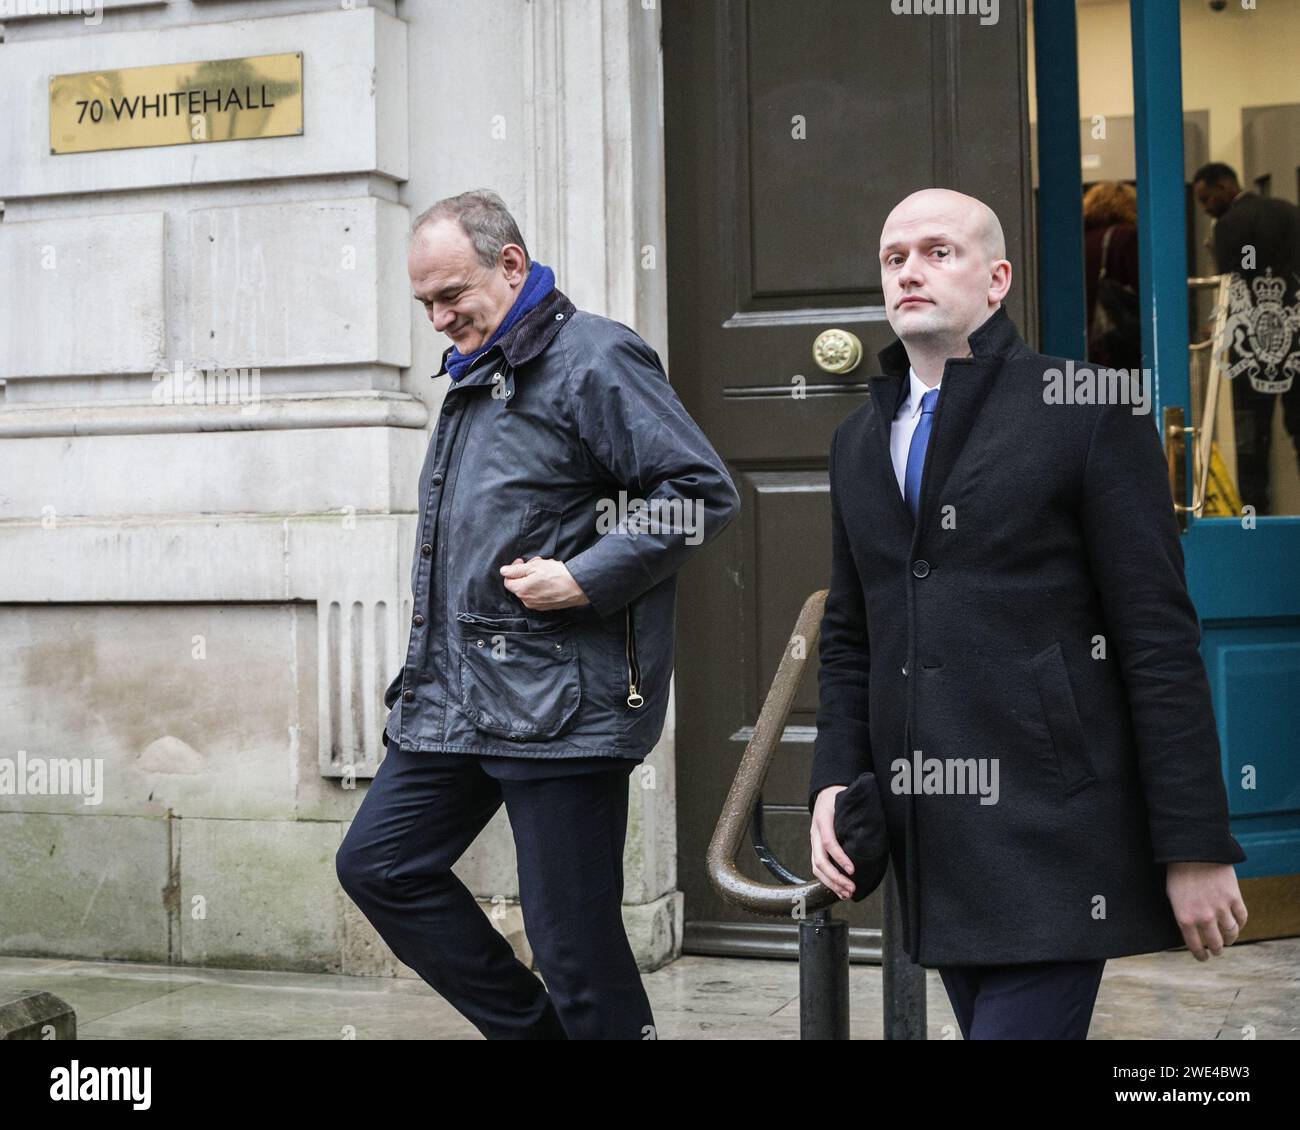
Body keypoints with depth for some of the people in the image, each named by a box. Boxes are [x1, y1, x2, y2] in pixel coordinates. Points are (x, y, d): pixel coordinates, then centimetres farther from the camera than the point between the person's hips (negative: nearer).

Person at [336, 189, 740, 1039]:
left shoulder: (594, 358, -9)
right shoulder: (475, 378, 19)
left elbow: (704, 494, -16)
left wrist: (582, 580, -18)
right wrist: (430, 668, 20)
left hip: (559, 704, -9)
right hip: (453, 697, 10)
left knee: (574, 936, -4)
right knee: (377, 865, 9)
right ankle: (532, 1029, 19)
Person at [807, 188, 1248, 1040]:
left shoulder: (1089, 410, -4)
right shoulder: (860, 440, 15)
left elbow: (1161, 639, -7)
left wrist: (1197, 846, -10)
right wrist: (835, 782, 6)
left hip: (1050, 838, -6)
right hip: (932, 844, 6)